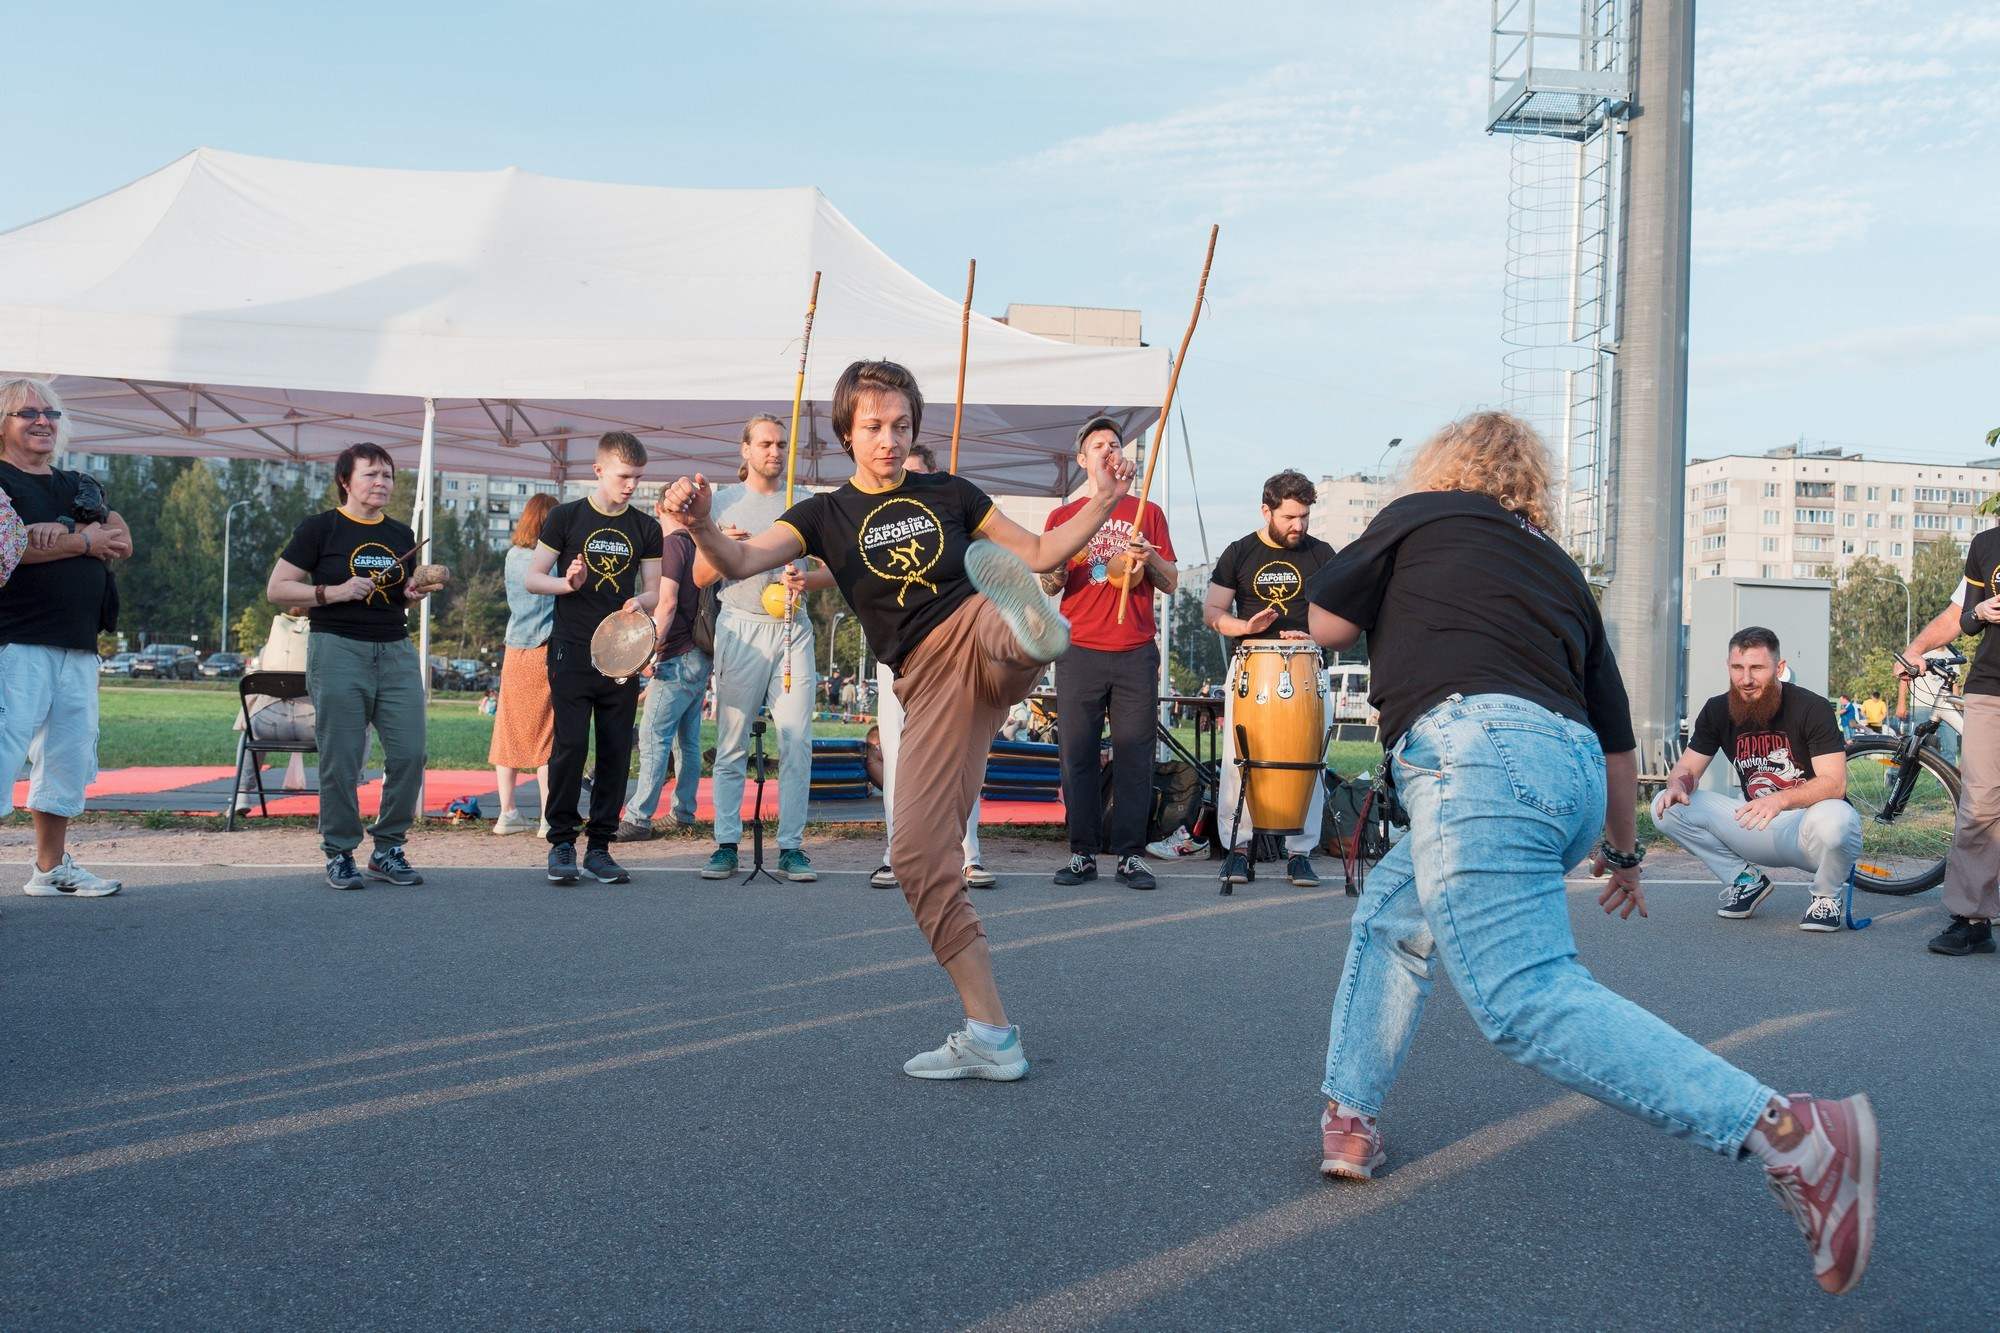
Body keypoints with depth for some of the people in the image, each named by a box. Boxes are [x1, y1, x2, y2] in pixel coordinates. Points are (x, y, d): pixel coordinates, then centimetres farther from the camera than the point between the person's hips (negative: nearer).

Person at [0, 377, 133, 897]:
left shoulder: (80, 487, 21)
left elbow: (122, 541, 7)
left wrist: (62, 534, -11)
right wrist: (85, 542, -7)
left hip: (79, 647, 7)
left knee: (69, 756, 11)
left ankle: (51, 866, 22)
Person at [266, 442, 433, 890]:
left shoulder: (401, 535, 16)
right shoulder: (320, 528, 1)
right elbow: (277, 588, -1)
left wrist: (414, 594, 5)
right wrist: (333, 592, -13)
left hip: (396, 651, 5)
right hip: (339, 650, -4)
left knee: (409, 753, -3)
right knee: (340, 759, -3)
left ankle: (389, 850, 12)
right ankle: (339, 854, 11)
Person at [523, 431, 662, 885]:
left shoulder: (647, 528, 10)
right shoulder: (566, 517, 3)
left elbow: (653, 592, 13)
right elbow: (532, 578, 4)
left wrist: (641, 603, -10)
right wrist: (567, 583, -16)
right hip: (572, 652, -3)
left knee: (616, 753, 2)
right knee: (571, 745, -9)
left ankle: (599, 847, 10)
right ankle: (561, 842, 3)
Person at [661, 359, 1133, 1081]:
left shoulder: (949, 493, 17)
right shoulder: (826, 515, 14)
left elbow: (1041, 553, 22)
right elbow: (743, 561, -4)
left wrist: (1100, 505, 6)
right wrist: (702, 527, -26)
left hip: (983, 637, 0)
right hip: (927, 681, 1)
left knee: (993, 602, -36)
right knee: (919, 853, -8)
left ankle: (1031, 627, -75)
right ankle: (989, 1035, 0)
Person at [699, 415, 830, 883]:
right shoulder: (722, 503, 10)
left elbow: (833, 569, 12)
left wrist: (807, 579, -10)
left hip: (793, 630, 1)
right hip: (740, 628, -1)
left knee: (797, 742, -4)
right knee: (731, 745, -1)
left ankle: (791, 847, 1)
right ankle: (726, 845, 4)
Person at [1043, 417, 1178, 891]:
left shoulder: (1148, 514, 13)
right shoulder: (1063, 518, 14)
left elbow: (1171, 584, 10)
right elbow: (1048, 588, 12)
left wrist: (1149, 558, -10)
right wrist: (1056, 575, -11)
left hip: (1136, 654, 0)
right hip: (1079, 652, 0)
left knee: (1135, 755, -2)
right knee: (1078, 754, -2)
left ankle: (1130, 854, 3)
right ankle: (1082, 853, 5)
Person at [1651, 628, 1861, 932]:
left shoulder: (1812, 709, -15)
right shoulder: (1718, 710, -1)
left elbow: (1835, 783, -23)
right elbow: (1687, 768, 1)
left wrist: (1781, 799, -42)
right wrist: (1678, 785, -25)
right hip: (1758, 828, 4)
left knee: (1831, 818, -41)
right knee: (1667, 807, -13)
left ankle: (1827, 897, -7)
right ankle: (1747, 880, 6)